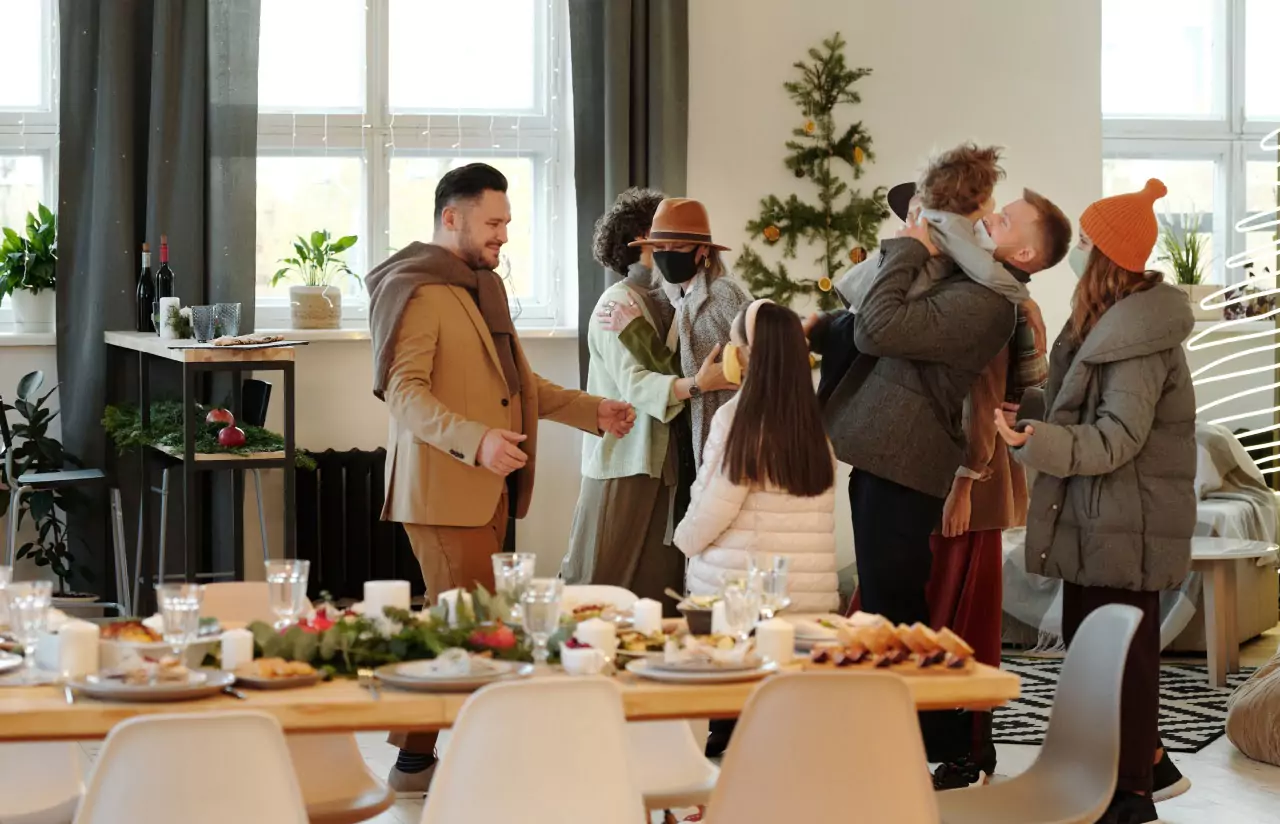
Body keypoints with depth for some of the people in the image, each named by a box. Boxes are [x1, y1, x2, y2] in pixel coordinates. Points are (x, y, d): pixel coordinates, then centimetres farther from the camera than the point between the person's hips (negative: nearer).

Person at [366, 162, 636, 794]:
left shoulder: (481, 287, 20)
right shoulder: (416, 291, -11)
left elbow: (510, 378, 28)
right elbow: (404, 392, -21)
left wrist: (591, 411, 18)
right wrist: (476, 440, -34)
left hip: (489, 487, 9)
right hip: (443, 489, -9)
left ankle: (417, 751, 16)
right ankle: (418, 761, -2)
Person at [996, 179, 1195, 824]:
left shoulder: (1136, 335, -20)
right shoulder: (1107, 320, 11)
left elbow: (1117, 437, -25)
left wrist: (1037, 441, -35)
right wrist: (1031, 412, 21)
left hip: (1126, 523, -10)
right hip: (1098, 517, 10)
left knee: (1120, 650, -2)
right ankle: (1147, 762, 31)